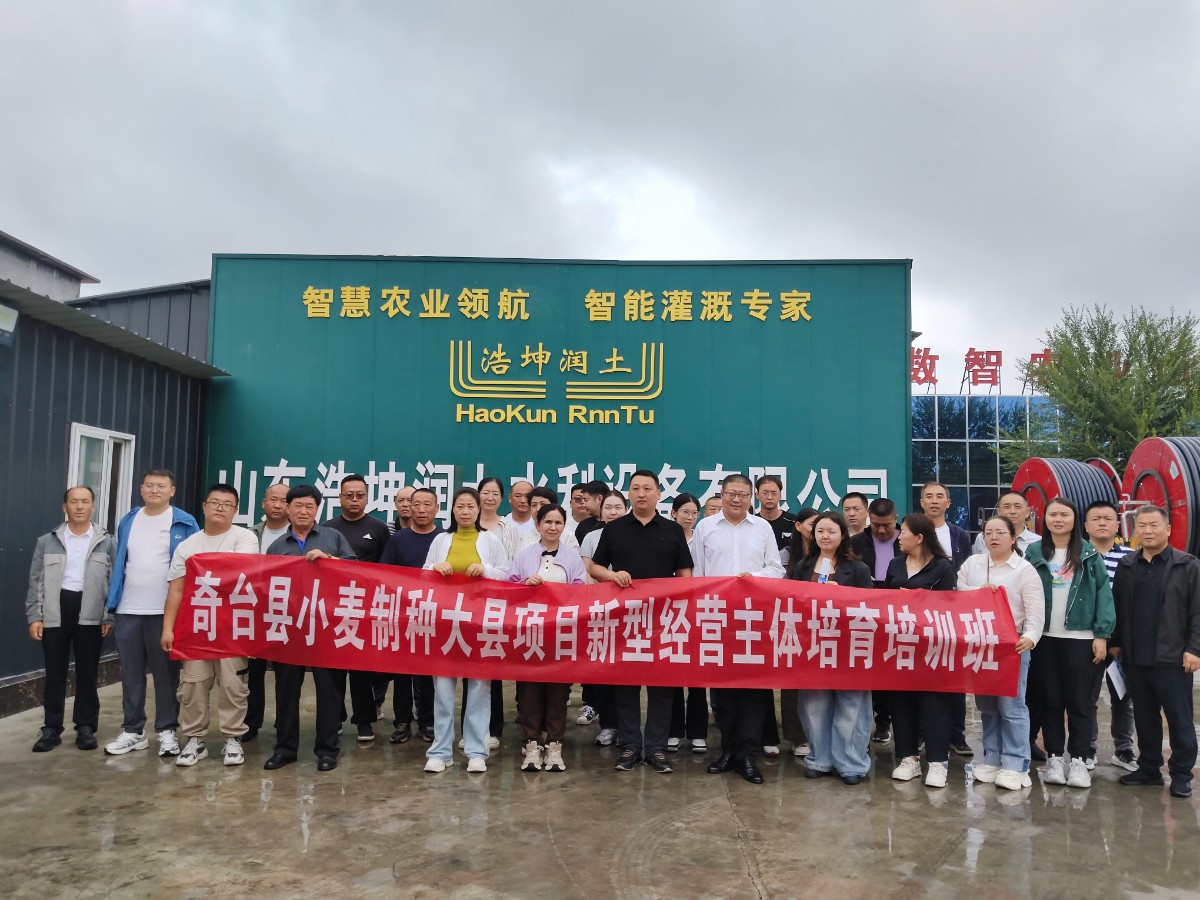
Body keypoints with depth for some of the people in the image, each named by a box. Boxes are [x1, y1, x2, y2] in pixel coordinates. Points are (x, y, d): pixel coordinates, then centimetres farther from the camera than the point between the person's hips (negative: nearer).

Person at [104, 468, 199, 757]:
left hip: (166, 611, -4)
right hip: (128, 610, 4)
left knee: (166, 673, 4)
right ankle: (133, 730, 21)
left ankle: (167, 730, 13)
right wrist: (113, 601, 8)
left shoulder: (185, 524, -4)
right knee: (131, 673, 11)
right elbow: (119, 562, 14)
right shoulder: (128, 521, 9)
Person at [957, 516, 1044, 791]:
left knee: (1011, 707, -3)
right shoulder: (972, 564, 9)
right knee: (986, 706, 12)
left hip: (1012, 646, -4)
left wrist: (1030, 637, -26)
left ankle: (1016, 766, 4)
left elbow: (1036, 612, -10)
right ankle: (992, 760, 22)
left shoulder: (1025, 570, -4)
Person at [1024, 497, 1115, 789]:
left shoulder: (1089, 554, 1)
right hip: (1044, 638, 1)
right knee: (1048, 700, 8)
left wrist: (1102, 635, -9)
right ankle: (1054, 757, 17)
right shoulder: (1034, 553, 4)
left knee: (1080, 700, 4)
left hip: (1080, 638, -1)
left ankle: (1078, 760, 13)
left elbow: (1103, 593, -3)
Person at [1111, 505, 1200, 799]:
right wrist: (1116, 643, 9)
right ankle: (1149, 768, 23)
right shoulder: (1126, 566, 9)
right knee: (1144, 716, 13)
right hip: (1135, 658, 4)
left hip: (1173, 658, -4)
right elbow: (1117, 608, 12)